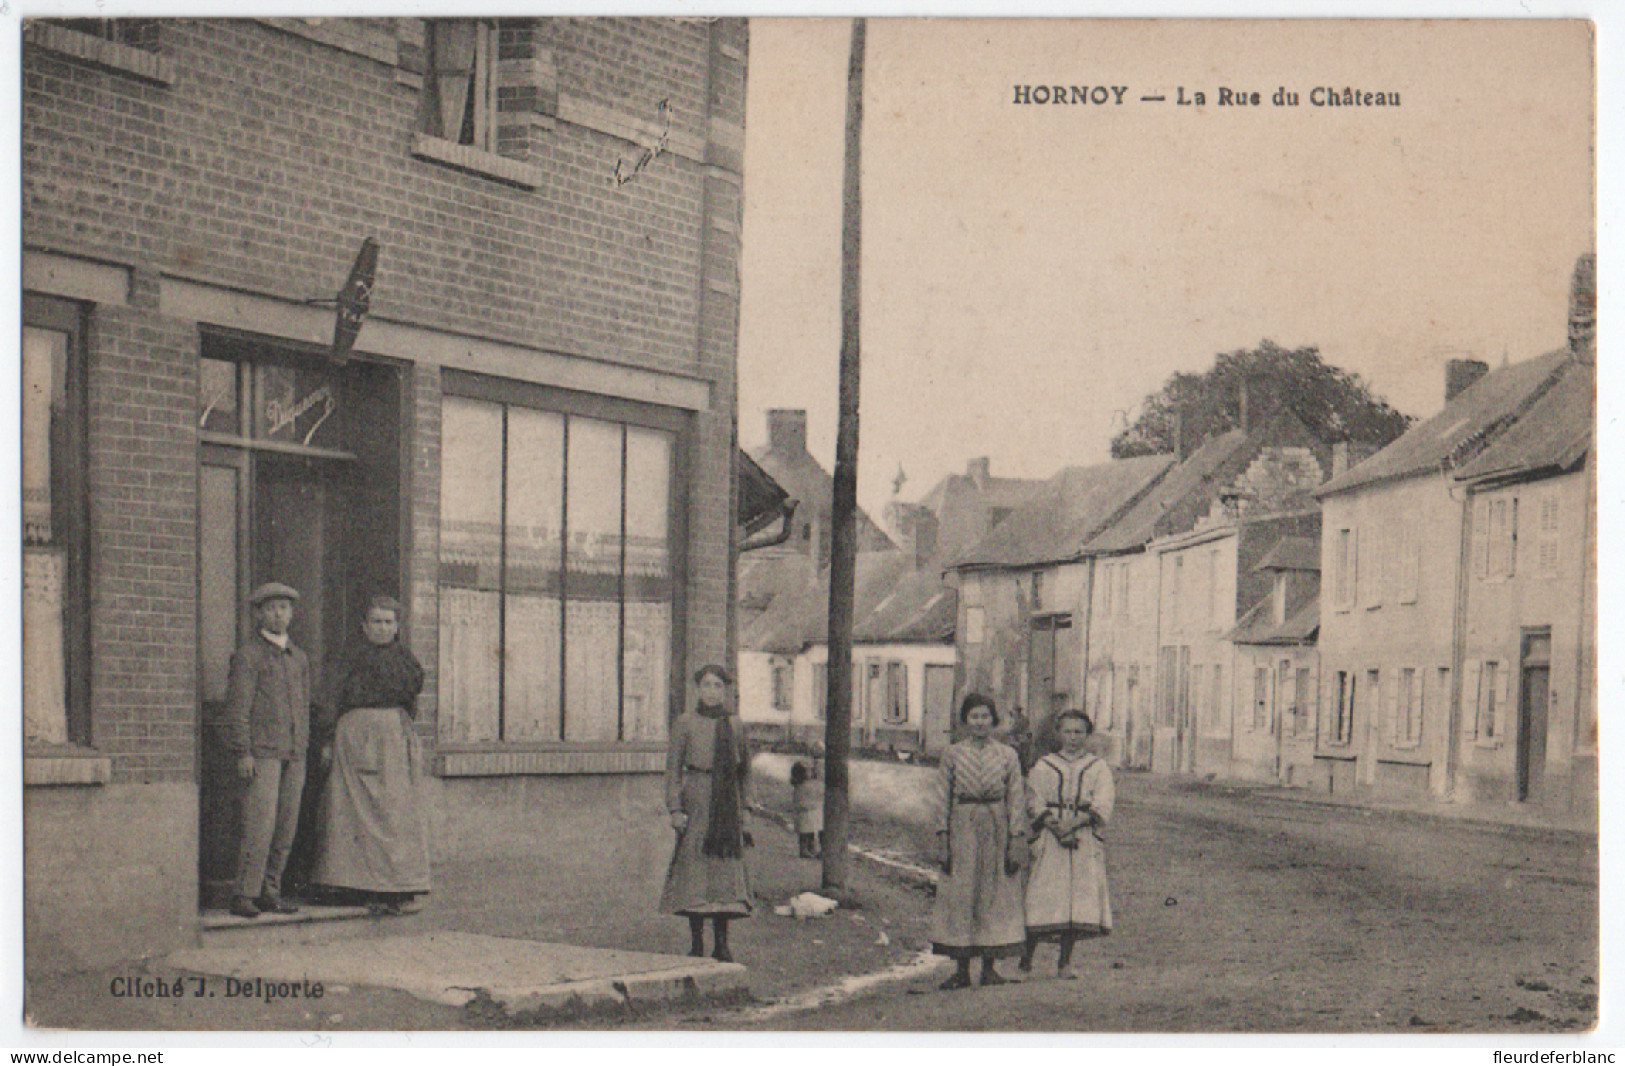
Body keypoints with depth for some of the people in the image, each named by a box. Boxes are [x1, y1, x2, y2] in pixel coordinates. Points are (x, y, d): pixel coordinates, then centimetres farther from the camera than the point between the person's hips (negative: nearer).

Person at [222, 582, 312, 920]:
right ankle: (244, 895, -8)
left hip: (293, 754, 6)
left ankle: (270, 891, 11)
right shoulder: (247, 656, -2)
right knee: (260, 825, -12)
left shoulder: (299, 658, 18)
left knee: (286, 828, 4)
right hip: (261, 752, -6)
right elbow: (237, 708, -7)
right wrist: (243, 753, -13)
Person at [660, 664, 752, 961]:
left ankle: (721, 944, 6)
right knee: (695, 867, -6)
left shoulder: (733, 724, 12)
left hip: (727, 802, 3)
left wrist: (741, 811, 15)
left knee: (727, 869, 1)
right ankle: (696, 944, 0)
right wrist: (675, 808, -10)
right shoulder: (685, 722, 1)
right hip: (697, 799, -3)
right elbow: (673, 767, -1)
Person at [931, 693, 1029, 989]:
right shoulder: (952, 754, 5)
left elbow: (1017, 800, 4)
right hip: (963, 829, 0)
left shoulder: (1007, 755, 5)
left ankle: (989, 967, 9)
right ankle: (962, 970, 4)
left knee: (995, 896, 1)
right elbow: (944, 799, 5)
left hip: (996, 830, 0)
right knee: (960, 897, -1)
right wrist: (944, 842, -2)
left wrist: (1016, 843, -3)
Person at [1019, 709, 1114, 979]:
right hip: (1048, 841, -1)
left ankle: (1065, 962, 2)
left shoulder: (1099, 767, 11)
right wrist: (1057, 829, -15)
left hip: (1086, 841, 1)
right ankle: (1028, 953, 8)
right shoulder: (1043, 767, 11)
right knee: (1043, 896, -7)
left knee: (1079, 900, -4)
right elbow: (1035, 804, 1)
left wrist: (1073, 824, -16)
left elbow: (1102, 807, -1)